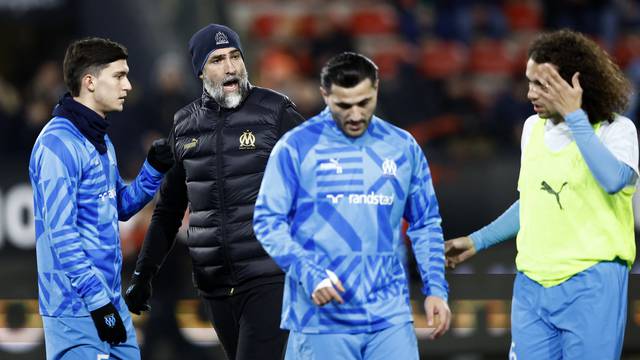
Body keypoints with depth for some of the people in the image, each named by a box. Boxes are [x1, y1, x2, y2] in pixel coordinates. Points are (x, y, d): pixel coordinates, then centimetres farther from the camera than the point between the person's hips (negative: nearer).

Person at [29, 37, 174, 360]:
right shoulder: (58, 143, -15)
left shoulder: (99, 139, 15)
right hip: (77, 307, -10)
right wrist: (98, 301, -21)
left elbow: (121, 207, 25)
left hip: (110, 300, 10)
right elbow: (60, 233, -20)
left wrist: (154, 169, 7)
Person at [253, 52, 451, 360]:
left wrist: (435, 288, 4)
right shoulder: (296, 147, -3)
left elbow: (425, 224, 16)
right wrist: (309, 273, -18)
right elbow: (268, 221, -4)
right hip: (323, 319, -3)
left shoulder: (403, 147, 9)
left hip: (389, 317, 3)